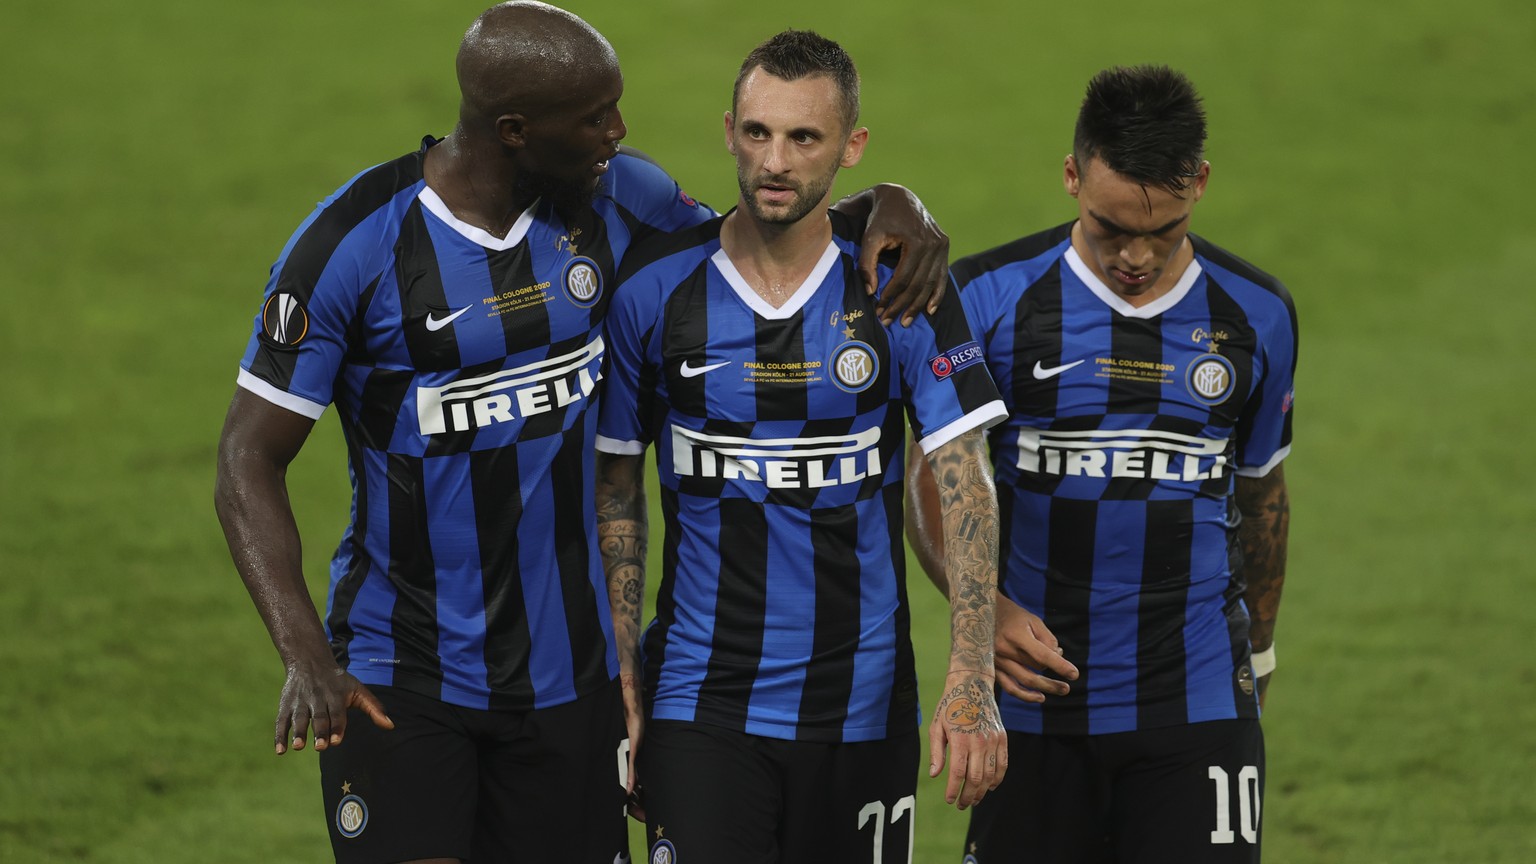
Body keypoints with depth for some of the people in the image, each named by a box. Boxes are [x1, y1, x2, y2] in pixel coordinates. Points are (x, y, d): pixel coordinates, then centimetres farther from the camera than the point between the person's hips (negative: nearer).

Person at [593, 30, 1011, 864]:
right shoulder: (653, 288, -2)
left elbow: (964, 484, -6)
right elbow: (615, 490, 6)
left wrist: (970, 685, -17)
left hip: (860, 703, 1)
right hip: (700, 702, -1)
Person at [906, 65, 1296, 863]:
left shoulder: (1255, 316, 5)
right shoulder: (991, 298, -3)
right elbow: (931, 484, 1)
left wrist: (1256, 650, 26)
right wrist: (987, 608, -15)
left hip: (1196, 707, 1)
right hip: (1034, 700, -1)